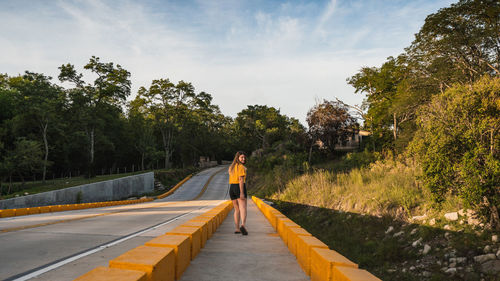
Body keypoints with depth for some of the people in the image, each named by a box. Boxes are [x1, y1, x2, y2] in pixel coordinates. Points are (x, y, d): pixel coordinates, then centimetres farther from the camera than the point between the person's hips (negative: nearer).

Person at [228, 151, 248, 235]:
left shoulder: (231, 167, 15)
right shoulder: (241, 167, -10)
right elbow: (241, 180, -18)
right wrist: (242, 193, -21)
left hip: (231, 188, 8)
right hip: (240, 188, -8)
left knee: (237, 210, 16)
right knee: (243, 209, -16)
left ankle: (237, 229, 15)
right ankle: (242, 226, -37)